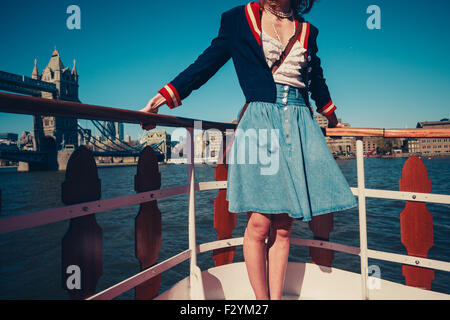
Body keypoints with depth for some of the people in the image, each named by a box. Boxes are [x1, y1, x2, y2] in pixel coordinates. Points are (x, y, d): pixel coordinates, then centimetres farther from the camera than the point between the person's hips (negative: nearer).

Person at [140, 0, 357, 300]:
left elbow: (317, 78, 31)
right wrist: (164, 96, 0)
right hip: (260, 120, -3)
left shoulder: (307, 30, 20)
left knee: (284, 225, 1)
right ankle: (262, 299, 8)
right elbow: (206, 63, 8)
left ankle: (276, 297, 13)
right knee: (260, 222, -9)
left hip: (300, 124, 4)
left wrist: (332, 117, 42)